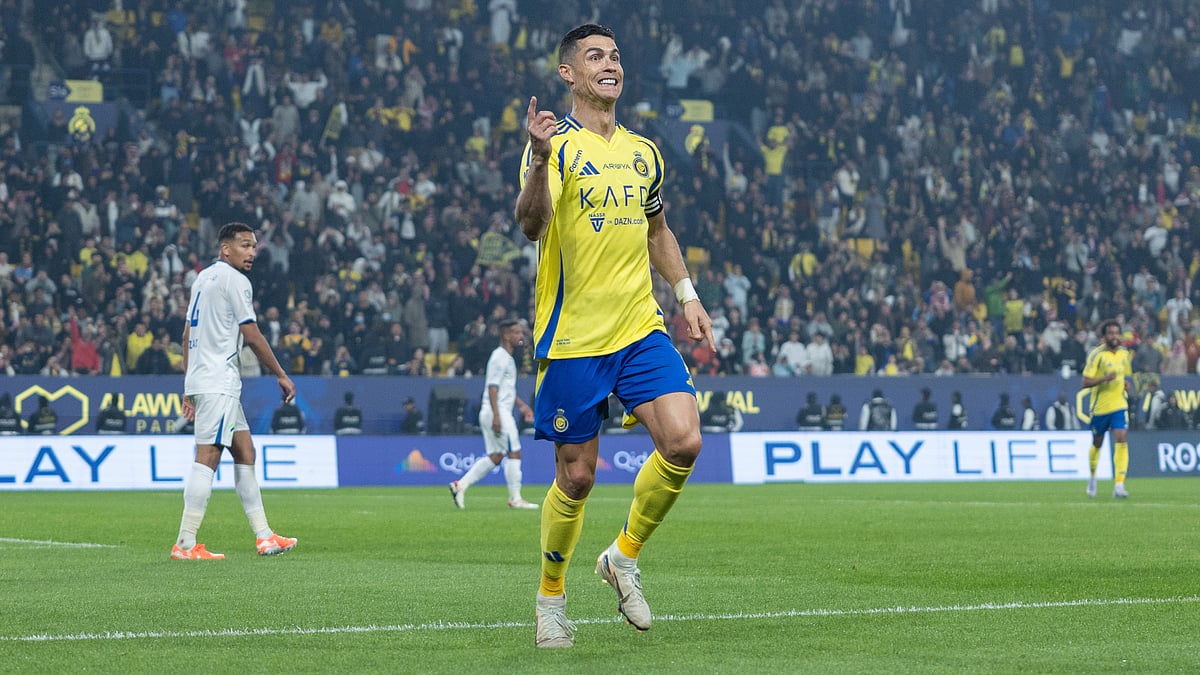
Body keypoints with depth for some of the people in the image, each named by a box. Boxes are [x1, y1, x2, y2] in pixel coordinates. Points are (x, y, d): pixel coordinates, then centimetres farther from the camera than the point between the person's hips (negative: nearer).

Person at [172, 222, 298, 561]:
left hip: (200, 379, 10)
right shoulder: (234, 280, -9)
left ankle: (263, 536, 15)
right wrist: (281, 376, -1)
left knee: (245, 451, 13)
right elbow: (252, 336, -10)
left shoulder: (203, 277, 18)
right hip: (218, 383, -10)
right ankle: (185, 544, -15)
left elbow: (187, 335, 19)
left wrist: (189, 387, 20)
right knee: (207, 456, -12)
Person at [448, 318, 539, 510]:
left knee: (494, 457, 9)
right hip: (497, 412, -10)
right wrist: (496, 416, -25)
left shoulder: (507, 357, 19)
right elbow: (492, 388, -19)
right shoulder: (500, 357, -12)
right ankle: (515, 499, -2)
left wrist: (521, 405, 26)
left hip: (495, 414, 10)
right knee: (514, 453, -6)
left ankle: (460, 485, 7)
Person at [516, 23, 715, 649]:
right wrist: (539, 161, -40)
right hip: (571, 336, -4)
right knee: (576, 477, 1)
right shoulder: (555, 143, -5)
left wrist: (686, 295, 17)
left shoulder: (644, 152, 13)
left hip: (640, 328, 5)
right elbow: (531, 225, -23)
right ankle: (550, 596, 24)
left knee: (683, 442, -15)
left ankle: (624, 556, 8)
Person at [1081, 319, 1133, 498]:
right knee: (1097, 443, 11)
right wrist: (1105, 378, -30)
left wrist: (1126, 383, 1)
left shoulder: (1124, 353, 6)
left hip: (1119, 405, 3)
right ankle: (1092, 477, 37)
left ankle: (1119, 485, -17)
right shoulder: (1097, 354, -12)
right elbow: (1085, 382, -15)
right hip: (1100, 406, -3)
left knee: (1121, 440, -14)